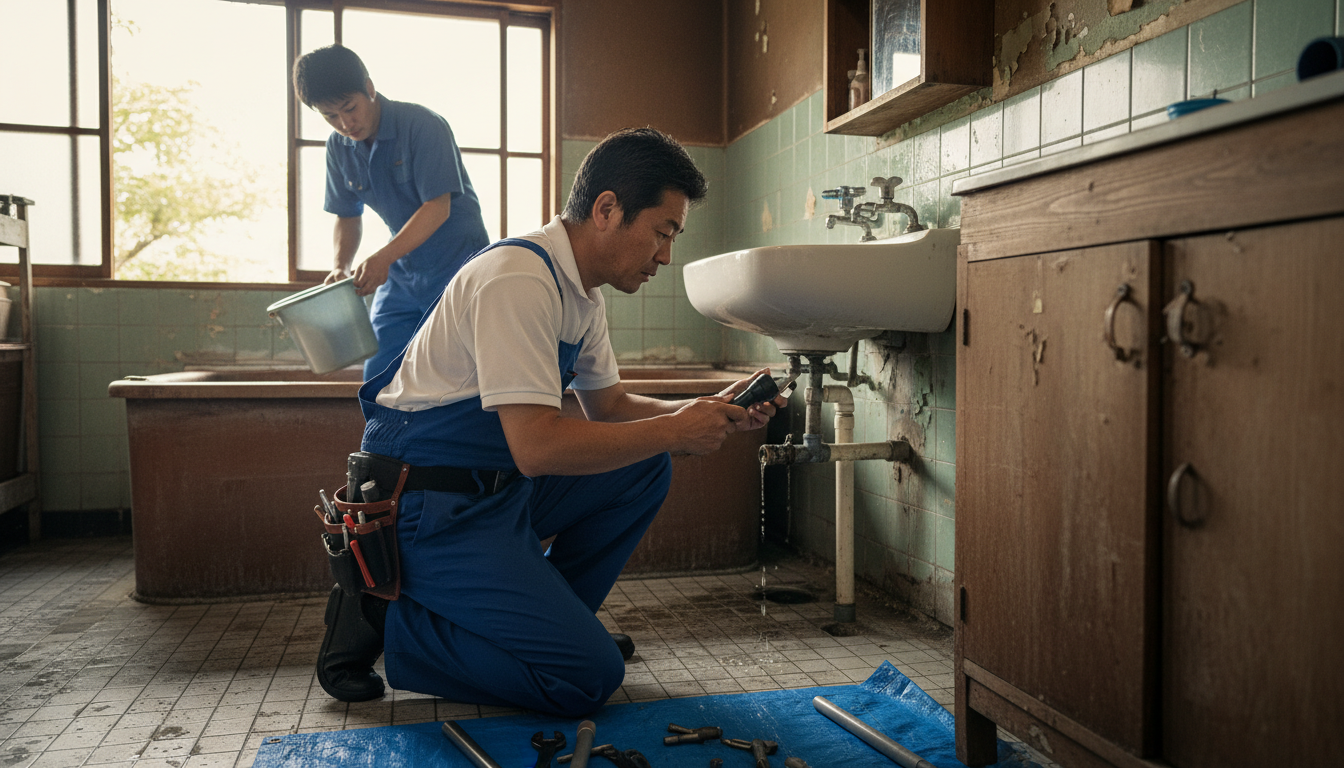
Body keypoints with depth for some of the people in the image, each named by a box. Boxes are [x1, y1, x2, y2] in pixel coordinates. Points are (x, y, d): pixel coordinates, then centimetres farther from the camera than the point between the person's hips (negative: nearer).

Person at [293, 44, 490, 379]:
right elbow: (348, 216, 13)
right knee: (378, 374, 4)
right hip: (402, 271, 6)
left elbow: (438, 207, -22)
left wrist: (383, 257, -32)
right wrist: (340, 267, -6)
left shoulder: (422, 126, -17)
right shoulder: (339, 147, 3)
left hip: (456, 265, -6)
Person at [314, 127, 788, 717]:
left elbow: (608, 405, 18)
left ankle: (547, 617, 14)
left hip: (501, 486, 10)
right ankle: (385, 620, -2)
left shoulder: (581, 293, 7)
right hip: (430, 509, -10)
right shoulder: (518, 279, -23)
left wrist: (710, 413, 3)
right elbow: (537, 446, -30)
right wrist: (675, 430, -19)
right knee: (588, 675, -14)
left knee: (646, 467, 8)